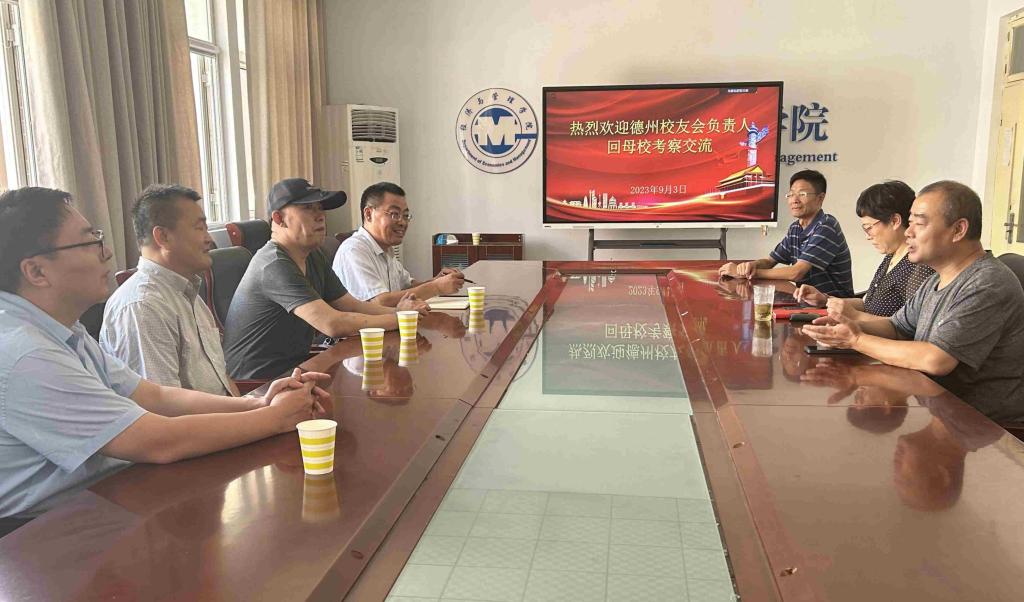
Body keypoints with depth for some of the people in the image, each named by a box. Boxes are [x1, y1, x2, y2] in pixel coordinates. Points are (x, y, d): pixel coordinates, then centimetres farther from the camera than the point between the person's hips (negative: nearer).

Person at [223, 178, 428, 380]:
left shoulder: (314, 257, 11)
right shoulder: (275, 265, -22)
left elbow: (352, 306, 9)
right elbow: (334, 324, -29)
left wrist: (397, 310, -9)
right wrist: (399, 318, -20)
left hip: (295, 365, 9)